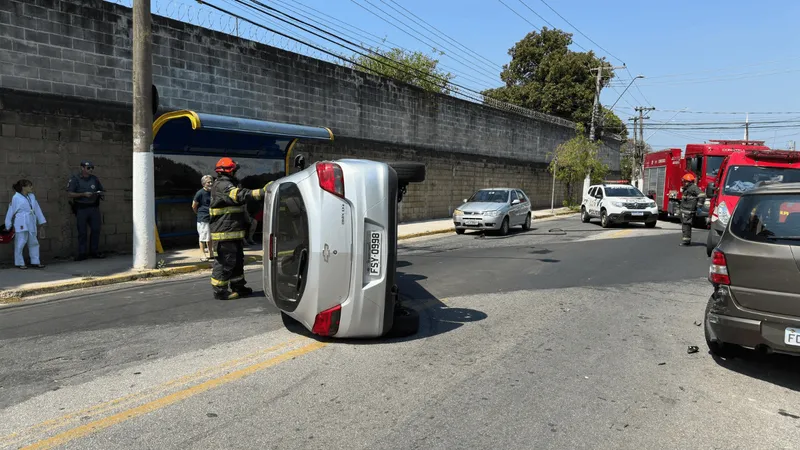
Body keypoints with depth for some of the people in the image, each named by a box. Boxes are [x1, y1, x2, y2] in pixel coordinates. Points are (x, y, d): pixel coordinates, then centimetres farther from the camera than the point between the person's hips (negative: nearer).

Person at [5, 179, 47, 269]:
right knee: (20, 243, -1)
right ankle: (19, 263, 9)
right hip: (21, 224, -6)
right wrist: (8, 226, 0)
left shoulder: (32, 196, 11)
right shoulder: (16, 197, -4)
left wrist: (41, 221, 13)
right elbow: (10, 211, -1)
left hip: (31, 223, 6)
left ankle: (35, 262, 18)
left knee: (34, 242, 10)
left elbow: (37, 209, 15)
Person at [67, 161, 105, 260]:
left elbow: (101, 190, 21)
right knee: (82, 232, -1)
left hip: (94, 208, 4)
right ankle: (81, 254, 5)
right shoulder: (75, 179, -1)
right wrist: (83, 194, -17)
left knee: (96, 230, 2)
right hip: (81, 209, -4)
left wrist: (99, 194, -2)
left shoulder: (95, 179, 12)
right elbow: (71, 194, -6)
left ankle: (93, 252, 13)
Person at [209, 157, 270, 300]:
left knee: (237, 259, 18)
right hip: (225, 231, -11)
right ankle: (220, 291, 1)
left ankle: (238, 287, 27)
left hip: (233, 231, 11)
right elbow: (240, 196, -31)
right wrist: (261, 192, -38)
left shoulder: (227, 184, 21)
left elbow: (239, 200, 25)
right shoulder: (222, 185, -15)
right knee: (225, 260, -6)